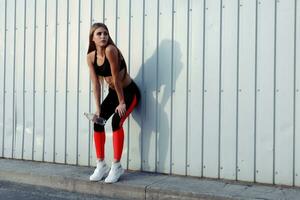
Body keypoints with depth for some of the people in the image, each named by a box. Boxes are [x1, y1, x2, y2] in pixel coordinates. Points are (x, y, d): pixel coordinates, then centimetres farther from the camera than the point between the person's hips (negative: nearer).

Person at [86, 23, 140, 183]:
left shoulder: (110, 50, -25)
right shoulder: (91, 57, -7)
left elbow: (116, 78, -23)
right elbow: (96, 84, -6)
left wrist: (122, 103, -19)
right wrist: (98, 108, -10)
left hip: (129, 92, -6)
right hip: (113, 93, 6)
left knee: (116, 121, -23)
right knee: (98, 122, -6)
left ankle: (116, 166, -11)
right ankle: (101, 165, 6)